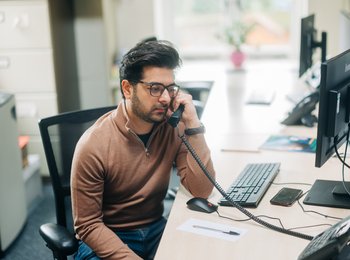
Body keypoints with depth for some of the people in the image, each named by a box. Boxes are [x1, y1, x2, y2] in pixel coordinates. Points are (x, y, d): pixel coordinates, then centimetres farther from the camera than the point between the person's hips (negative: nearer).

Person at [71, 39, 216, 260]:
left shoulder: (174, 128, -9)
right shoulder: (93, 145, -21)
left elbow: (202, 191, -15)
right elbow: (88, 226, -15)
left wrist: (193, 124, -22)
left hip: (156, 229, 3)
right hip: (107, 237, -3)